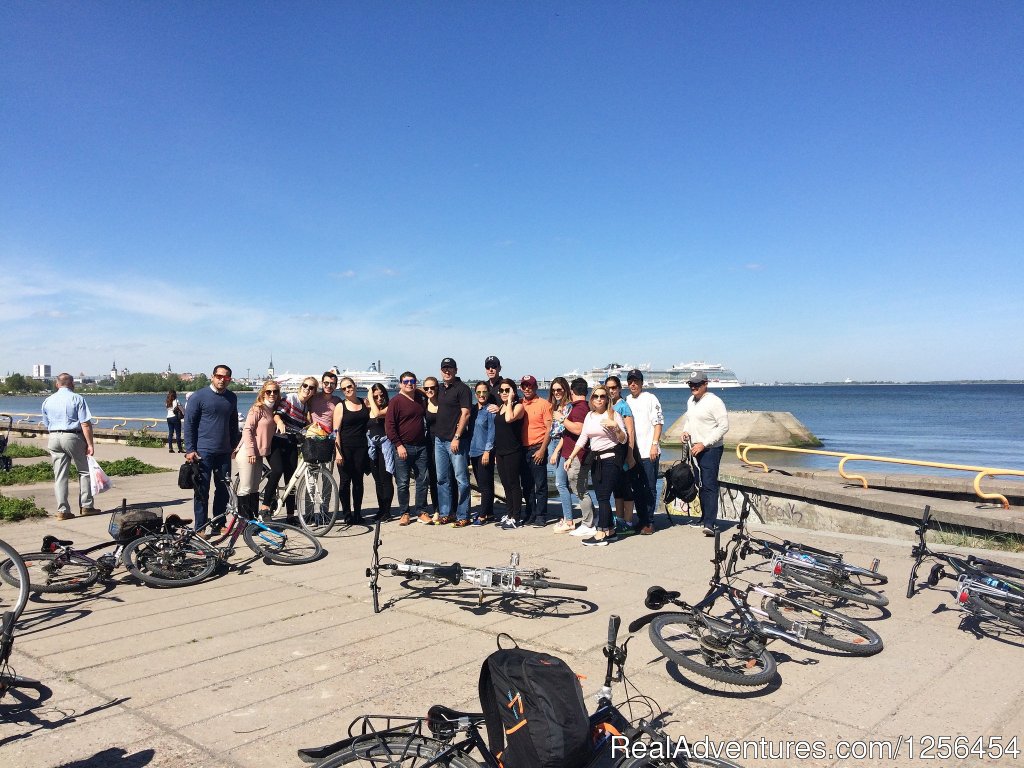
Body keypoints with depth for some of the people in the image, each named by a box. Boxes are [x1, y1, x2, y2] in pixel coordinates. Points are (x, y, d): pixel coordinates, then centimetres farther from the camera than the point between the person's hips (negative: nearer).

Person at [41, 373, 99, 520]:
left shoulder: (47, 401, 12)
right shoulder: (77, 399, -4)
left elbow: (46, 425, 16)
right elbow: (85, 424, -11)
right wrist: (90, 444, -10)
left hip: (53, 438, 5)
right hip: (73, 436, -5)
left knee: (59, 475, 6)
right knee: (84, 471, 7)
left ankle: (62, 510, 5)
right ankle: (86, 506, 7)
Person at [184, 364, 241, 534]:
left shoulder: (232, 398, 10)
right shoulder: (199, 397, -5)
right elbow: (189, 423, -5)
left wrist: (234, 445, 15)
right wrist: (189, 450, -10)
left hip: (224, 452, 5)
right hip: (203, 452, -5)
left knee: (224, 489, 8)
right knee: (202, 491, -1)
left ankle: (218, 524, 18)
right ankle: (200, 528, 6)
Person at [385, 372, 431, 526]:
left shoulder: (421, 398, 12)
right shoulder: (396, 401, -5)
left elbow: (428, 417, 28)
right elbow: (389, 425, -10)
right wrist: (398, 445, -14)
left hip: (421, 447, 5)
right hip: (403, 448, -5)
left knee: (423, 480, 4)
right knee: (402, 483, 1)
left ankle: (421, 512, 13)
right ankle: (404, 514, 11)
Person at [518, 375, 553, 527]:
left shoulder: (544, 404, -4)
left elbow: (549, 429, -7)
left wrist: (542, 450, -13)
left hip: (537, 449, -5)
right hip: (523, 449, 5)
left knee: (540, 485, -1)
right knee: (527, 485, 11)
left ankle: (541, 516, 5)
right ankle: (530, 515, 20)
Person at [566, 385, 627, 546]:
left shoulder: (613, 414, -5)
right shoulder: (589, 416, 12)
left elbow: (623, 439, -6)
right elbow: (582, 439, 14)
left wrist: (615, 426, -24)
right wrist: (571, 457, 9)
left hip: (610, 458, -6)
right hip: (596, 460, 7)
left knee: (603, 497, -10)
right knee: (601, 497, 8)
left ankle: (601, 535, -10)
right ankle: (610, 530, 18)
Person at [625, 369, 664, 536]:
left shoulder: (650, 399, -2)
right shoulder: (626, 401, 14)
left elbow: (658, 423, -6)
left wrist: (654, 444, -15)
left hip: (648, 452, -5)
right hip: (631, 451, 5)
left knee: (650, 488, -1)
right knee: (636, 488, 10)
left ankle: (649, 522, 6)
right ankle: (641, 520, 20)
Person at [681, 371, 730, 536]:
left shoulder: (714, 401, -14)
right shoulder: (691, 401, 12)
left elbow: (724, 426, -17)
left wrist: (703, 444, -19)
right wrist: (686, 431, 4)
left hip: (711, 449, -8)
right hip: (697, 448, 8)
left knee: (709, 485, -13)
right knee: (701, 484, 15)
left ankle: (709, 523, -16)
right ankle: (704, 517, 26)